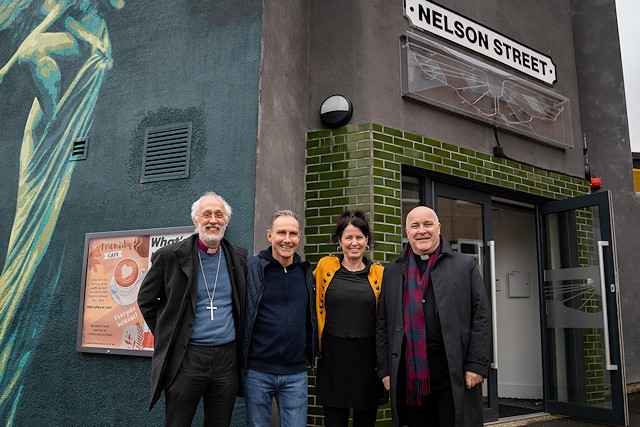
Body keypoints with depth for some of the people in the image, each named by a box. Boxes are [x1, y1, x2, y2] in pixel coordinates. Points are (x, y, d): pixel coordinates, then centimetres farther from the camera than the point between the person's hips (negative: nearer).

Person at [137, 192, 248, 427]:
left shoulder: (239, 257, 5)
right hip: (186, 357, -2)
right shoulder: (171, 255, -5)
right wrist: (168, 335, 4)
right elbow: (146, 299, 6)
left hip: (227, 357, 3)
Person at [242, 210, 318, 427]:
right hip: (257, 371, -2)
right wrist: (239, 358, -5)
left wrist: (309, 353, 11)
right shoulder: (252, 268, -7)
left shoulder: (306, 272, 6)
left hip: (296, 373, 3)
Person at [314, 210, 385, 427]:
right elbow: (315, 305, 10)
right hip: (333, 357, -1)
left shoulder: (379, 273, 2)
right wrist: (315, 343, 5)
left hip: (368, 357, 1)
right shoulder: (325, 266, 0)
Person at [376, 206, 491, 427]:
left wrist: (476, 365, -6)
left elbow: (481, 317, 1)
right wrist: (385, 369, 7)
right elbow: (383, 324, 12)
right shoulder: (392, 270, 12)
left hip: (455, 373, -2)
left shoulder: (465, 265, 6)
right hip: (408, 374, 2)